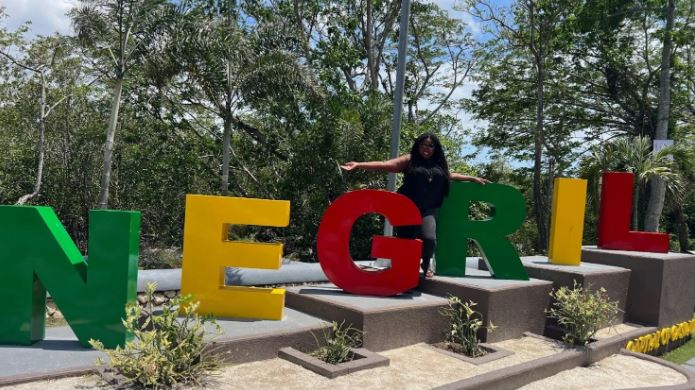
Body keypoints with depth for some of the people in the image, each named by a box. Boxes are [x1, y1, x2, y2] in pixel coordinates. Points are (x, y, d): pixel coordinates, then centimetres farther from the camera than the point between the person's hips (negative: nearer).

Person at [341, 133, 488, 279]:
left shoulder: (440, 165, 17)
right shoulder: (409, 160, 5)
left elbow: (450, 175, 36)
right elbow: (385, 165, -3)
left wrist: (473, 178, 39)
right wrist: (359, 165, -13)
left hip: (428, 210, 2)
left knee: (429, 238, -20)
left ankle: (426, 264, 11)